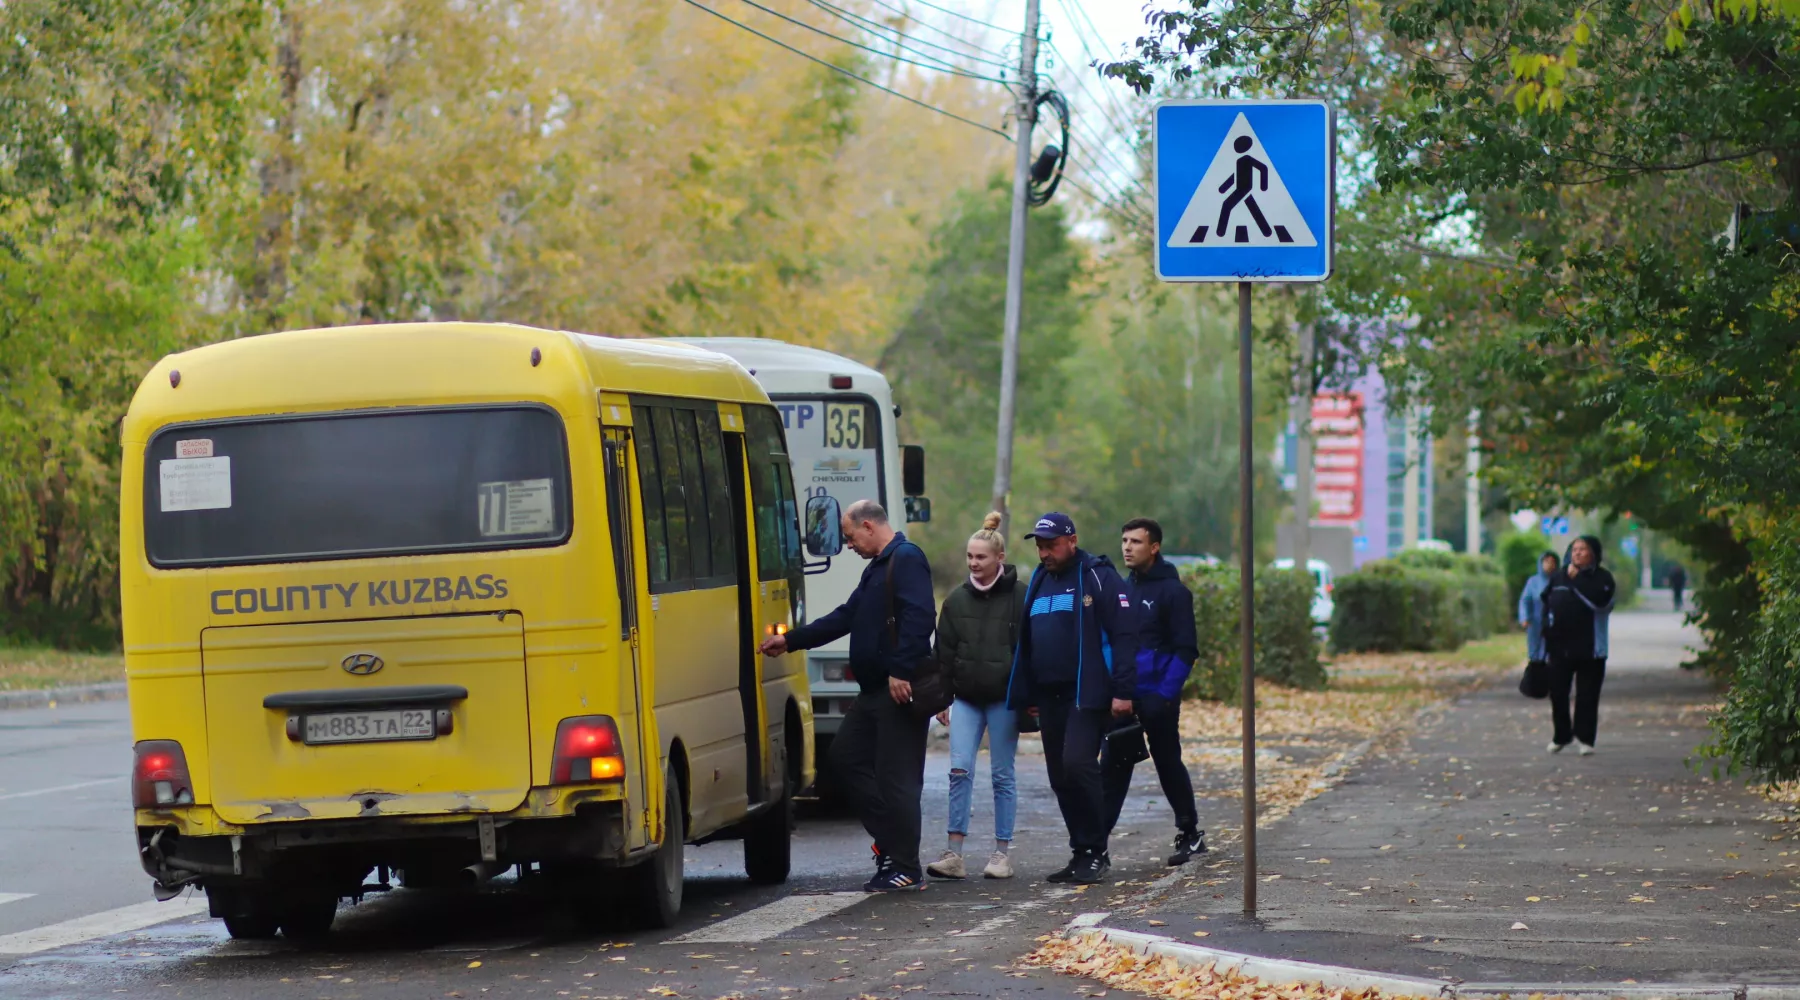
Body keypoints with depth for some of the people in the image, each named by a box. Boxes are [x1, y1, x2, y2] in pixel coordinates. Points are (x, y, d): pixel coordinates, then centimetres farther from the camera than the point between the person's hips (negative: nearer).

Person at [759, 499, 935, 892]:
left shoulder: (907, 560, -12)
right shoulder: (877, 568, 21)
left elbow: (918, 619, -24)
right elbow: (845, 618, 27)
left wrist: (901, 671, -28)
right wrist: (790, 641, 28)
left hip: (899, 690, -11)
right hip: (874, 690, 11)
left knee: (896, 777, -7)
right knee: (846, 756, 15)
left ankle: (906, 870, -2)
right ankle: (889, 839, 19)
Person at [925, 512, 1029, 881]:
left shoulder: (1019, 597, -4)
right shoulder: (957, 599, 8)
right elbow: (944, 652, 11)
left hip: (1003, 699, -3)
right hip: (966, 698, 3)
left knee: (1002, 775, 4)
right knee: (960, 770, -6)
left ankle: (1002, 852, 11)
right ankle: (954, 853, -6)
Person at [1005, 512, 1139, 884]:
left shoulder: (1098, 578, -5)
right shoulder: (1039, 582, 18)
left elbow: (1123, 637, -10)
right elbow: (1026, 643, 22)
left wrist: (1122, 691, -17)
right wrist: (1024, 697, 18)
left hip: (1088, 694, -8)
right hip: (1049, 696, 8)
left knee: (1077, 764, -18)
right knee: (1061, 779, 7)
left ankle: (1097, 853, -10)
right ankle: (1081, 854, 14)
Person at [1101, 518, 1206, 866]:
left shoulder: (1172, 590, -8)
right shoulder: (1122, 589, 11)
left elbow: (1185, 650, -11)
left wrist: (1165, 695, -19)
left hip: (1157, 697, -5)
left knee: (1168, 764, 5)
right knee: (1112, 766, -1)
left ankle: (1190, 833, 21)